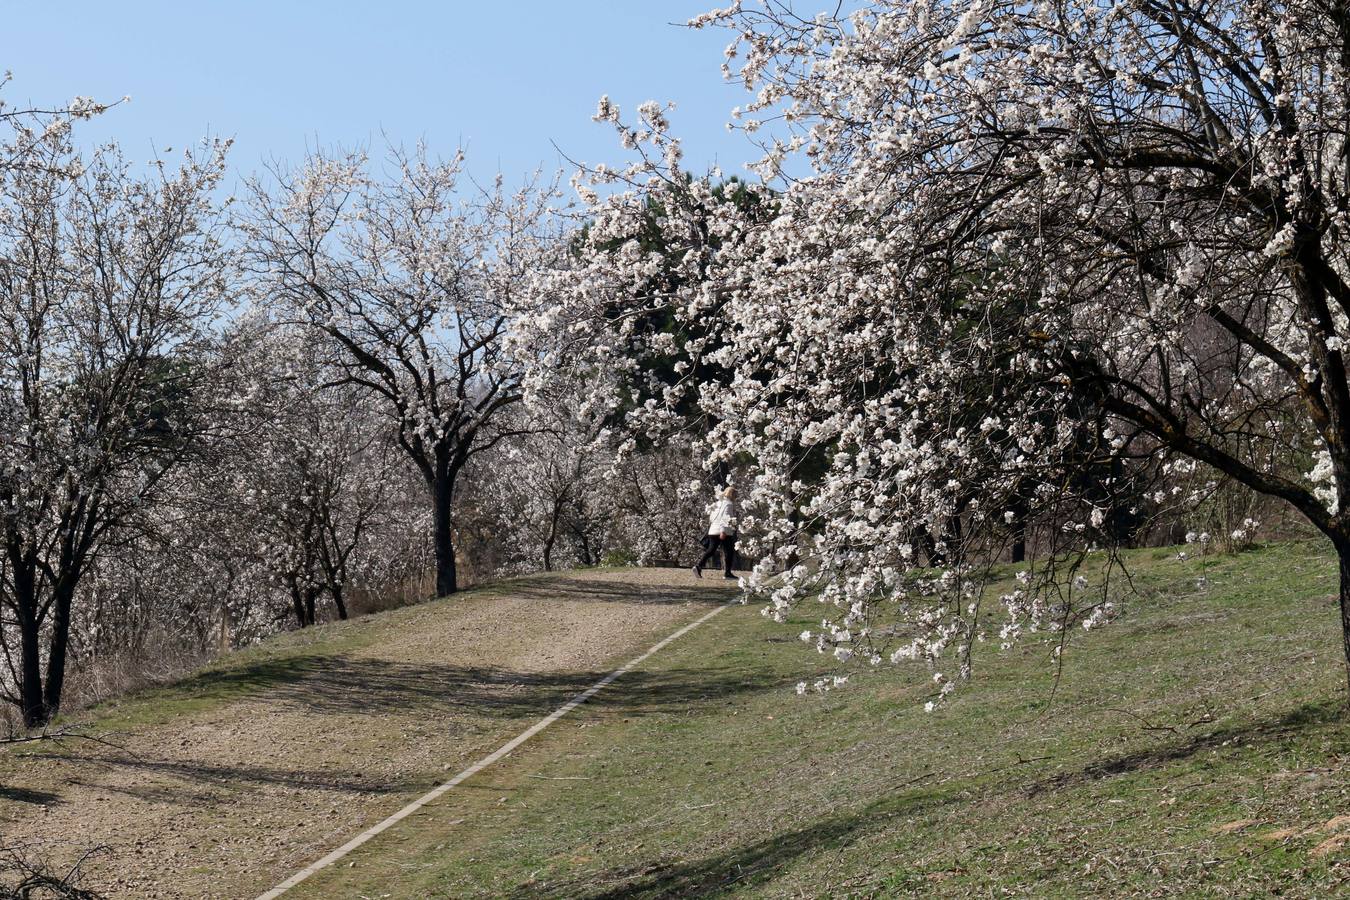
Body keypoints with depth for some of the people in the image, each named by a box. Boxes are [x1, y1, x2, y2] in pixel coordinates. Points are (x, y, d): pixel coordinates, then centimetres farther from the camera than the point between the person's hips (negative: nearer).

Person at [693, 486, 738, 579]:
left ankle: (698, 567, -12)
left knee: (710, 550, 4)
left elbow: (711, 518, 21)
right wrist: (723, 531, -23)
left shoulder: (718, 503, 19)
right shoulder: (729, 504, -7)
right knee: (729, 551, 5)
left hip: (713, 530, 7)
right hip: (725, 533, -7)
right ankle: (727, 573, 6)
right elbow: (725, 517, -18)